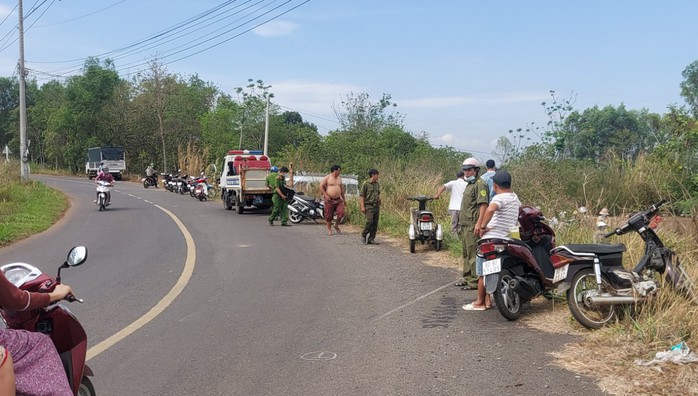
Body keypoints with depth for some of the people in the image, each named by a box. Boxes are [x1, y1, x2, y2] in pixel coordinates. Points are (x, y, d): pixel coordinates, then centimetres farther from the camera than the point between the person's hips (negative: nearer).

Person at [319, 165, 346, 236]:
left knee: (341, 213, -8)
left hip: (338, 200, 5)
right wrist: (325, 195, -12)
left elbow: (341, 188, 22)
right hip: (329, 200, -5)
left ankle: (336, 225, 15)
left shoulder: (339, 178, 14)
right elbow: (321, 186, -5)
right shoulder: (327, 178, -4)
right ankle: (329, 229, 17)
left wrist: (344, 198, 21)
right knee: (329, 216, 1)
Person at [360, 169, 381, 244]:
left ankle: (371, 239, 9)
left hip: (376, 206, 7)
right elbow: (361, 195, -7)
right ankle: (363, 236, 3)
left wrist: (379, 204, 19)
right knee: (369, 222, -16)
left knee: (375, 223, 3)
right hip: (369, 206, -6)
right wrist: (362, 207, -13)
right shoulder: (366, 184, -6)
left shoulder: (377, 184, 14)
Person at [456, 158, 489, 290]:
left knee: (473, 253, -9)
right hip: (465, 224, 11)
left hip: (473, 225, -10)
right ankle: (467, 278, 26)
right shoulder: (469, 184, 20)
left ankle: (475, 281, -6)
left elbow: (483, 204, -20)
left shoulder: (480, 184, -11)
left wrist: (479, 223, -27)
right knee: (466, 253, 17)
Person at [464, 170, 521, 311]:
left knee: (482, 271, 2)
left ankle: (480, 302, 8)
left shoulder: (500, 197, -14)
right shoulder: (515, 198, 13)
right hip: (506, 239, 8)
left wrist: (483, 226, -24)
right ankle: (487, 300, 19)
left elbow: (490, 210, -35)